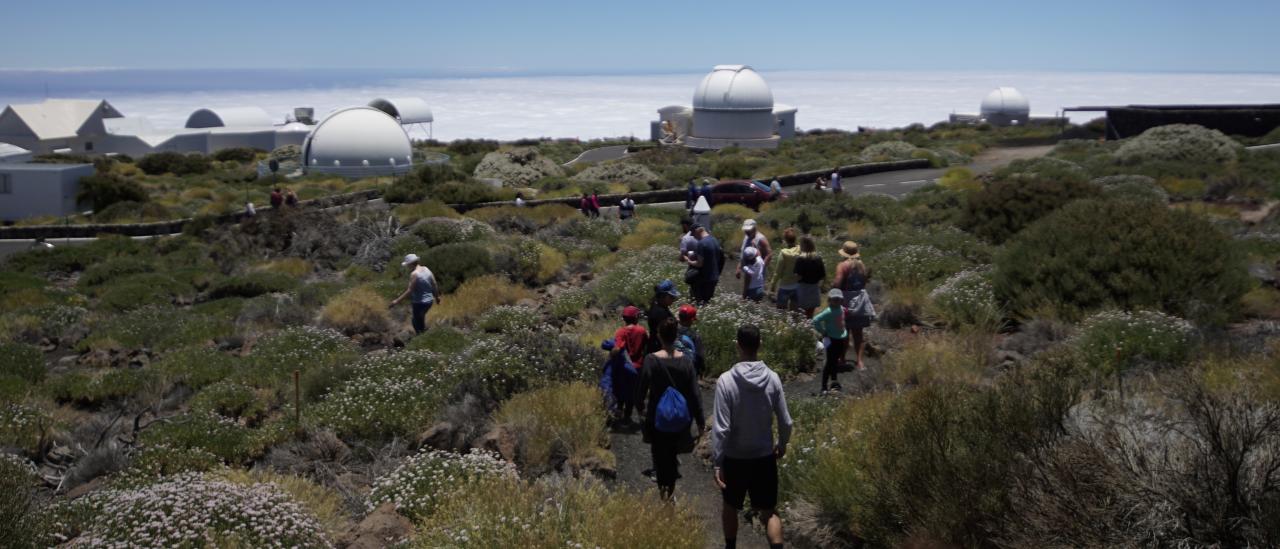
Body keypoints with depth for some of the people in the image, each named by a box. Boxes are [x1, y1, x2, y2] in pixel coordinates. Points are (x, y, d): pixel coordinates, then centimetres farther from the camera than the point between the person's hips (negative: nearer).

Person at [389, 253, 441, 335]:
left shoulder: (414, 274, -20)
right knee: (419, 320, 30)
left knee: (419, 326, 6)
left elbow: (410, 291, -23)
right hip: (429, 301, 8)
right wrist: (437, 297, 23)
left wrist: (397, 301, -20)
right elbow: (435, 285, 8)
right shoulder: (426, 269, 3)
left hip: (420, 303, -8)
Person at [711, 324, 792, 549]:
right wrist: (782, 445, 17)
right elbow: (785, 422, -2)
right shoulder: (772, 378, -9)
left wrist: (717, 462, -11)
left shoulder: (726, 380, -18)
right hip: (765, 457, 2)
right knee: (769, 512, 12)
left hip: (734, 458, -2)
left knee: (730, 507, 21)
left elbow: (721, 428, -19)